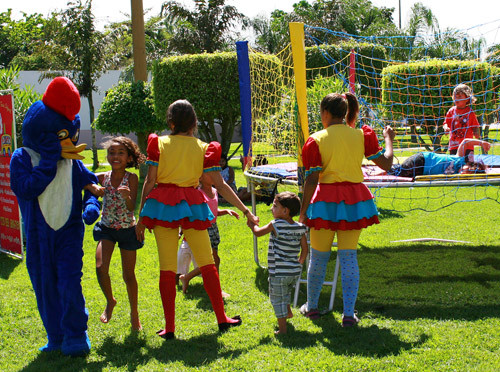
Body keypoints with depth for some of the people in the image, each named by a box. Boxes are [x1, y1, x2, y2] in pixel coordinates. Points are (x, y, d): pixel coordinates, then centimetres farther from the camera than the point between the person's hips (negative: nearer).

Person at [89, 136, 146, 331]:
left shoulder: (131, 178, -11)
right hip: (106, 228, 2)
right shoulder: (102, 178, -4)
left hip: (127, 229, -2)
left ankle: (134, 312, 27)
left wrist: (127, 196, -40)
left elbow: (132, 207, -18)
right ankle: (110, 301, 11)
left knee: (128, 275, 5)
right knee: (100, 267, -17)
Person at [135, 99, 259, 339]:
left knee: (167, 268, 4)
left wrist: (141, 217, 5)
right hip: (192, 205, 0)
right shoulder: (204, 148, 3)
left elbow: (149, 181, -1)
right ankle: (221, 319, 17)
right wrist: (245, 211, 5)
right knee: (207, 263, 12)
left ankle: (169, 327, 4)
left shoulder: (158, 143, 2)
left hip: (162, 204, 0)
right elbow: (220, 186, 0)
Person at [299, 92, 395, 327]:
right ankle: (349, 314, 3)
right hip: (355, 199, 2)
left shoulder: (317, 140, -7)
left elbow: (311, 179, -9)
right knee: (349, 257, 8)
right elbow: (386, 163, 4)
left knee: (318, 256, 13)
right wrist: (388, 139, 22)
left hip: (326, 200, -2)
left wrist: (303, 212, -3)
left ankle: (311, 306, 28)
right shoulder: (362, 135, 0)